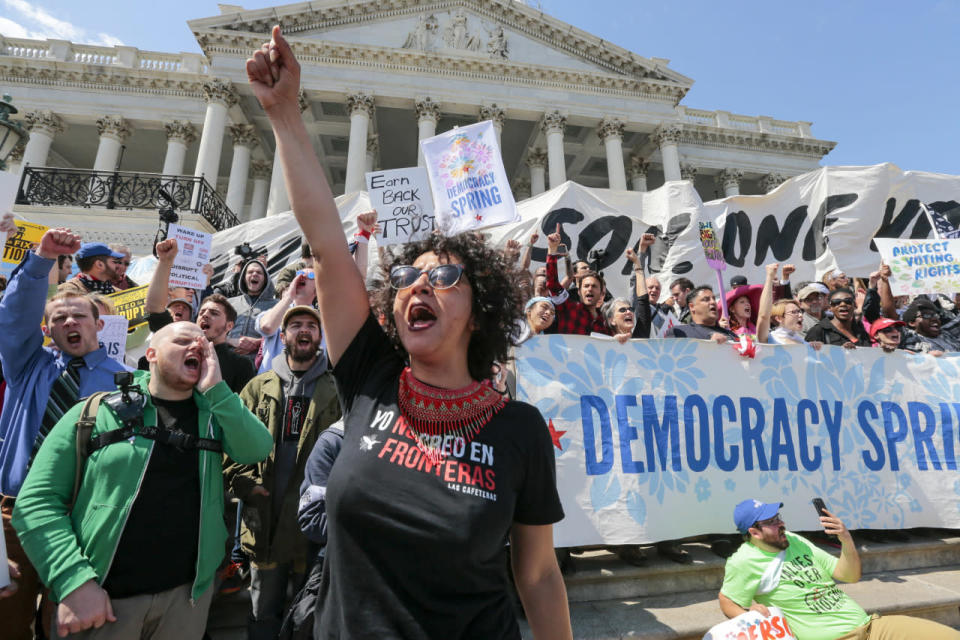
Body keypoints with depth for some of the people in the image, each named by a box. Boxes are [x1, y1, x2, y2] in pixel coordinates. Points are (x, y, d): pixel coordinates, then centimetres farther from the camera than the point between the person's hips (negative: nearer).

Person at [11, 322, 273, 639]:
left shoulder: (214, 413, 3)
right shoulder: (95, 413, -3)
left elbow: (257, 450, -13)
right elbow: (37, 501, -5)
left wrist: (215, 388, -17)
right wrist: (74, 581, -14)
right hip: (102, 596, -2)